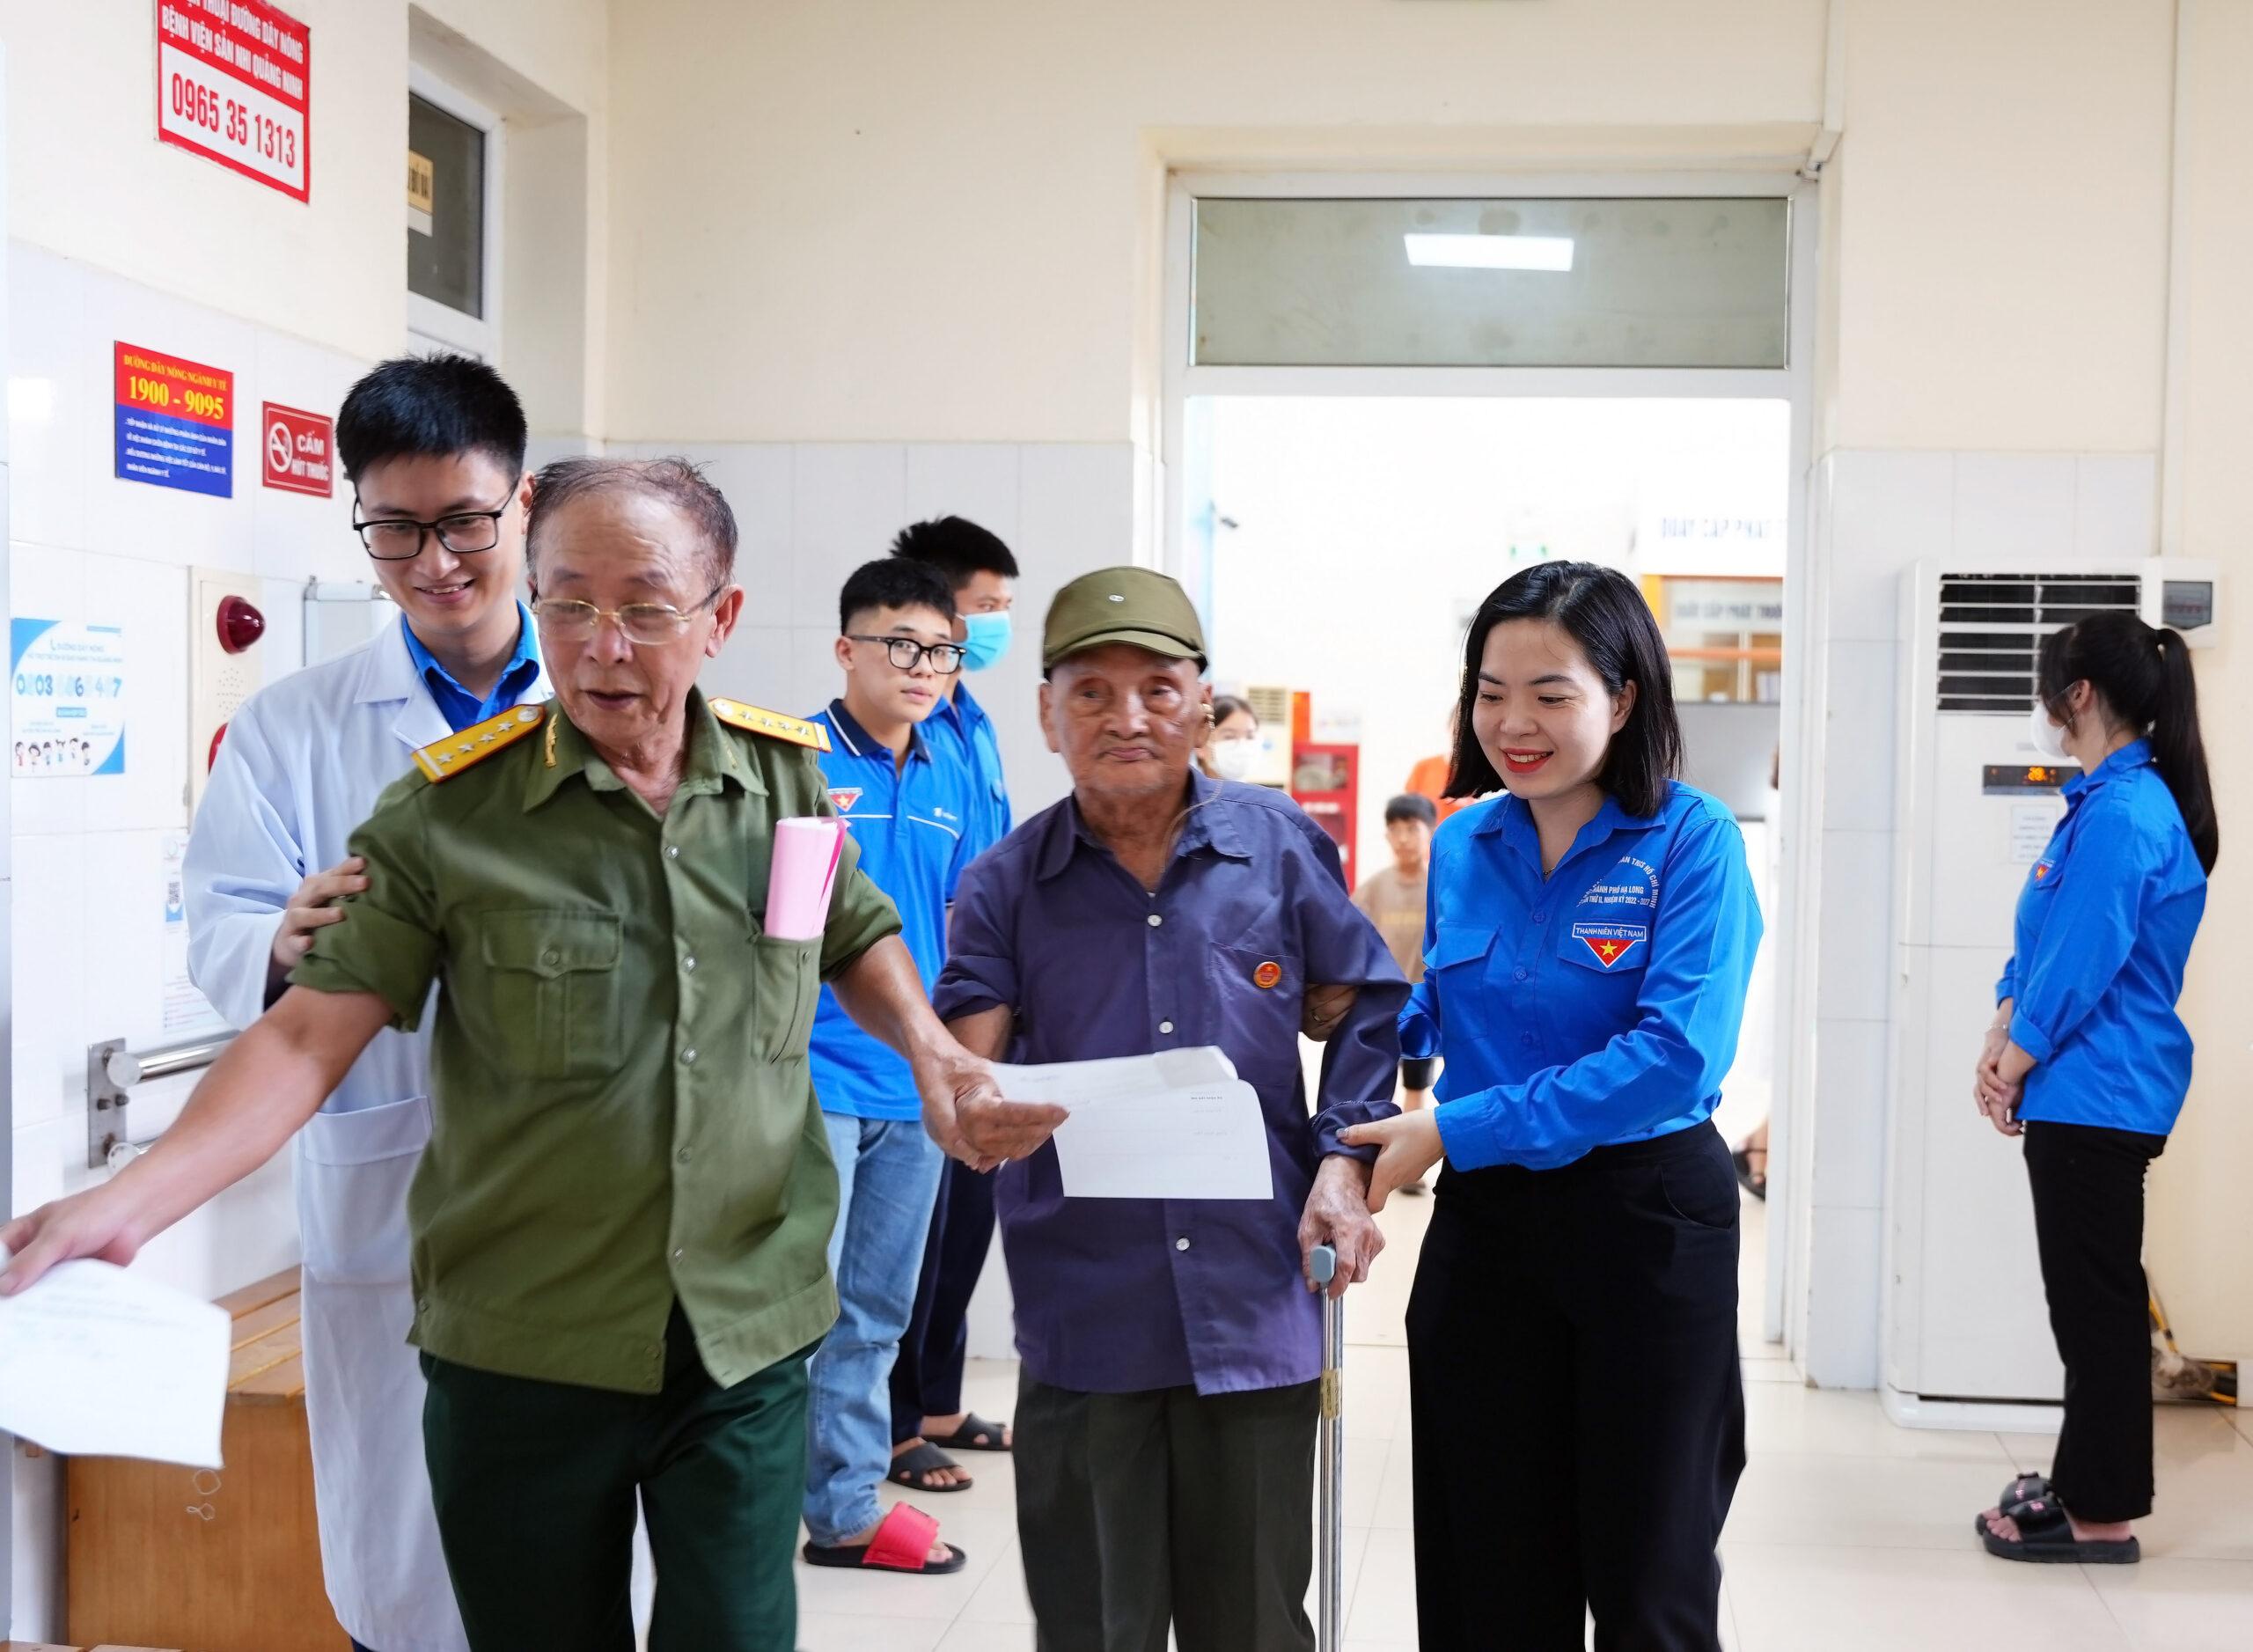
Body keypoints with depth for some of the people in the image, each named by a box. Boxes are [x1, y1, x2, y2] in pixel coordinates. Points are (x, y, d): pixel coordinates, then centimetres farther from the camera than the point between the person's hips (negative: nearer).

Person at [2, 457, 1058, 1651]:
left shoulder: (791, 780, 0)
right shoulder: (448, 812, -9)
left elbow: (858, 940, 18)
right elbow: (311, 1034, -11)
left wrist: (935, 1059, 0)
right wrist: (134, 1199, -24)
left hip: (751, 1336, 1)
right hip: (520, 1352, -1)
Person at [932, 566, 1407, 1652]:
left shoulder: (1278, 843, 2)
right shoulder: (1004, 884, 1)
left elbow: (1368, 1003, 10)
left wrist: (1344, 1161, -1)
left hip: (1255, 1306, 0)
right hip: (1084, 1316, 0)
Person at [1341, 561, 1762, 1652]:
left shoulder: (1690, 840, -12)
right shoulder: (1462, 845, 5)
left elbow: (1676, 1056, -23)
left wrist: (1454, 1133, -24)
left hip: (1647, 1229, -5)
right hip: (1483, 1225, 5)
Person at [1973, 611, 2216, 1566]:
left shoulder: (2121, 815, -20)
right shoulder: (2109, 802, 13)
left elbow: (2079, 967, -20)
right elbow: (2040, 944, 15)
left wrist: (2014, 1068, -8)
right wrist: (2001, 1048, 6)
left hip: (2096, 1098, -10)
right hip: (2088, 1097, 10)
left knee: (2096, 1303, -1)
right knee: (2089, 1298, 17)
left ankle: (2103, 1515, 9)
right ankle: (2088, 1484, 28)